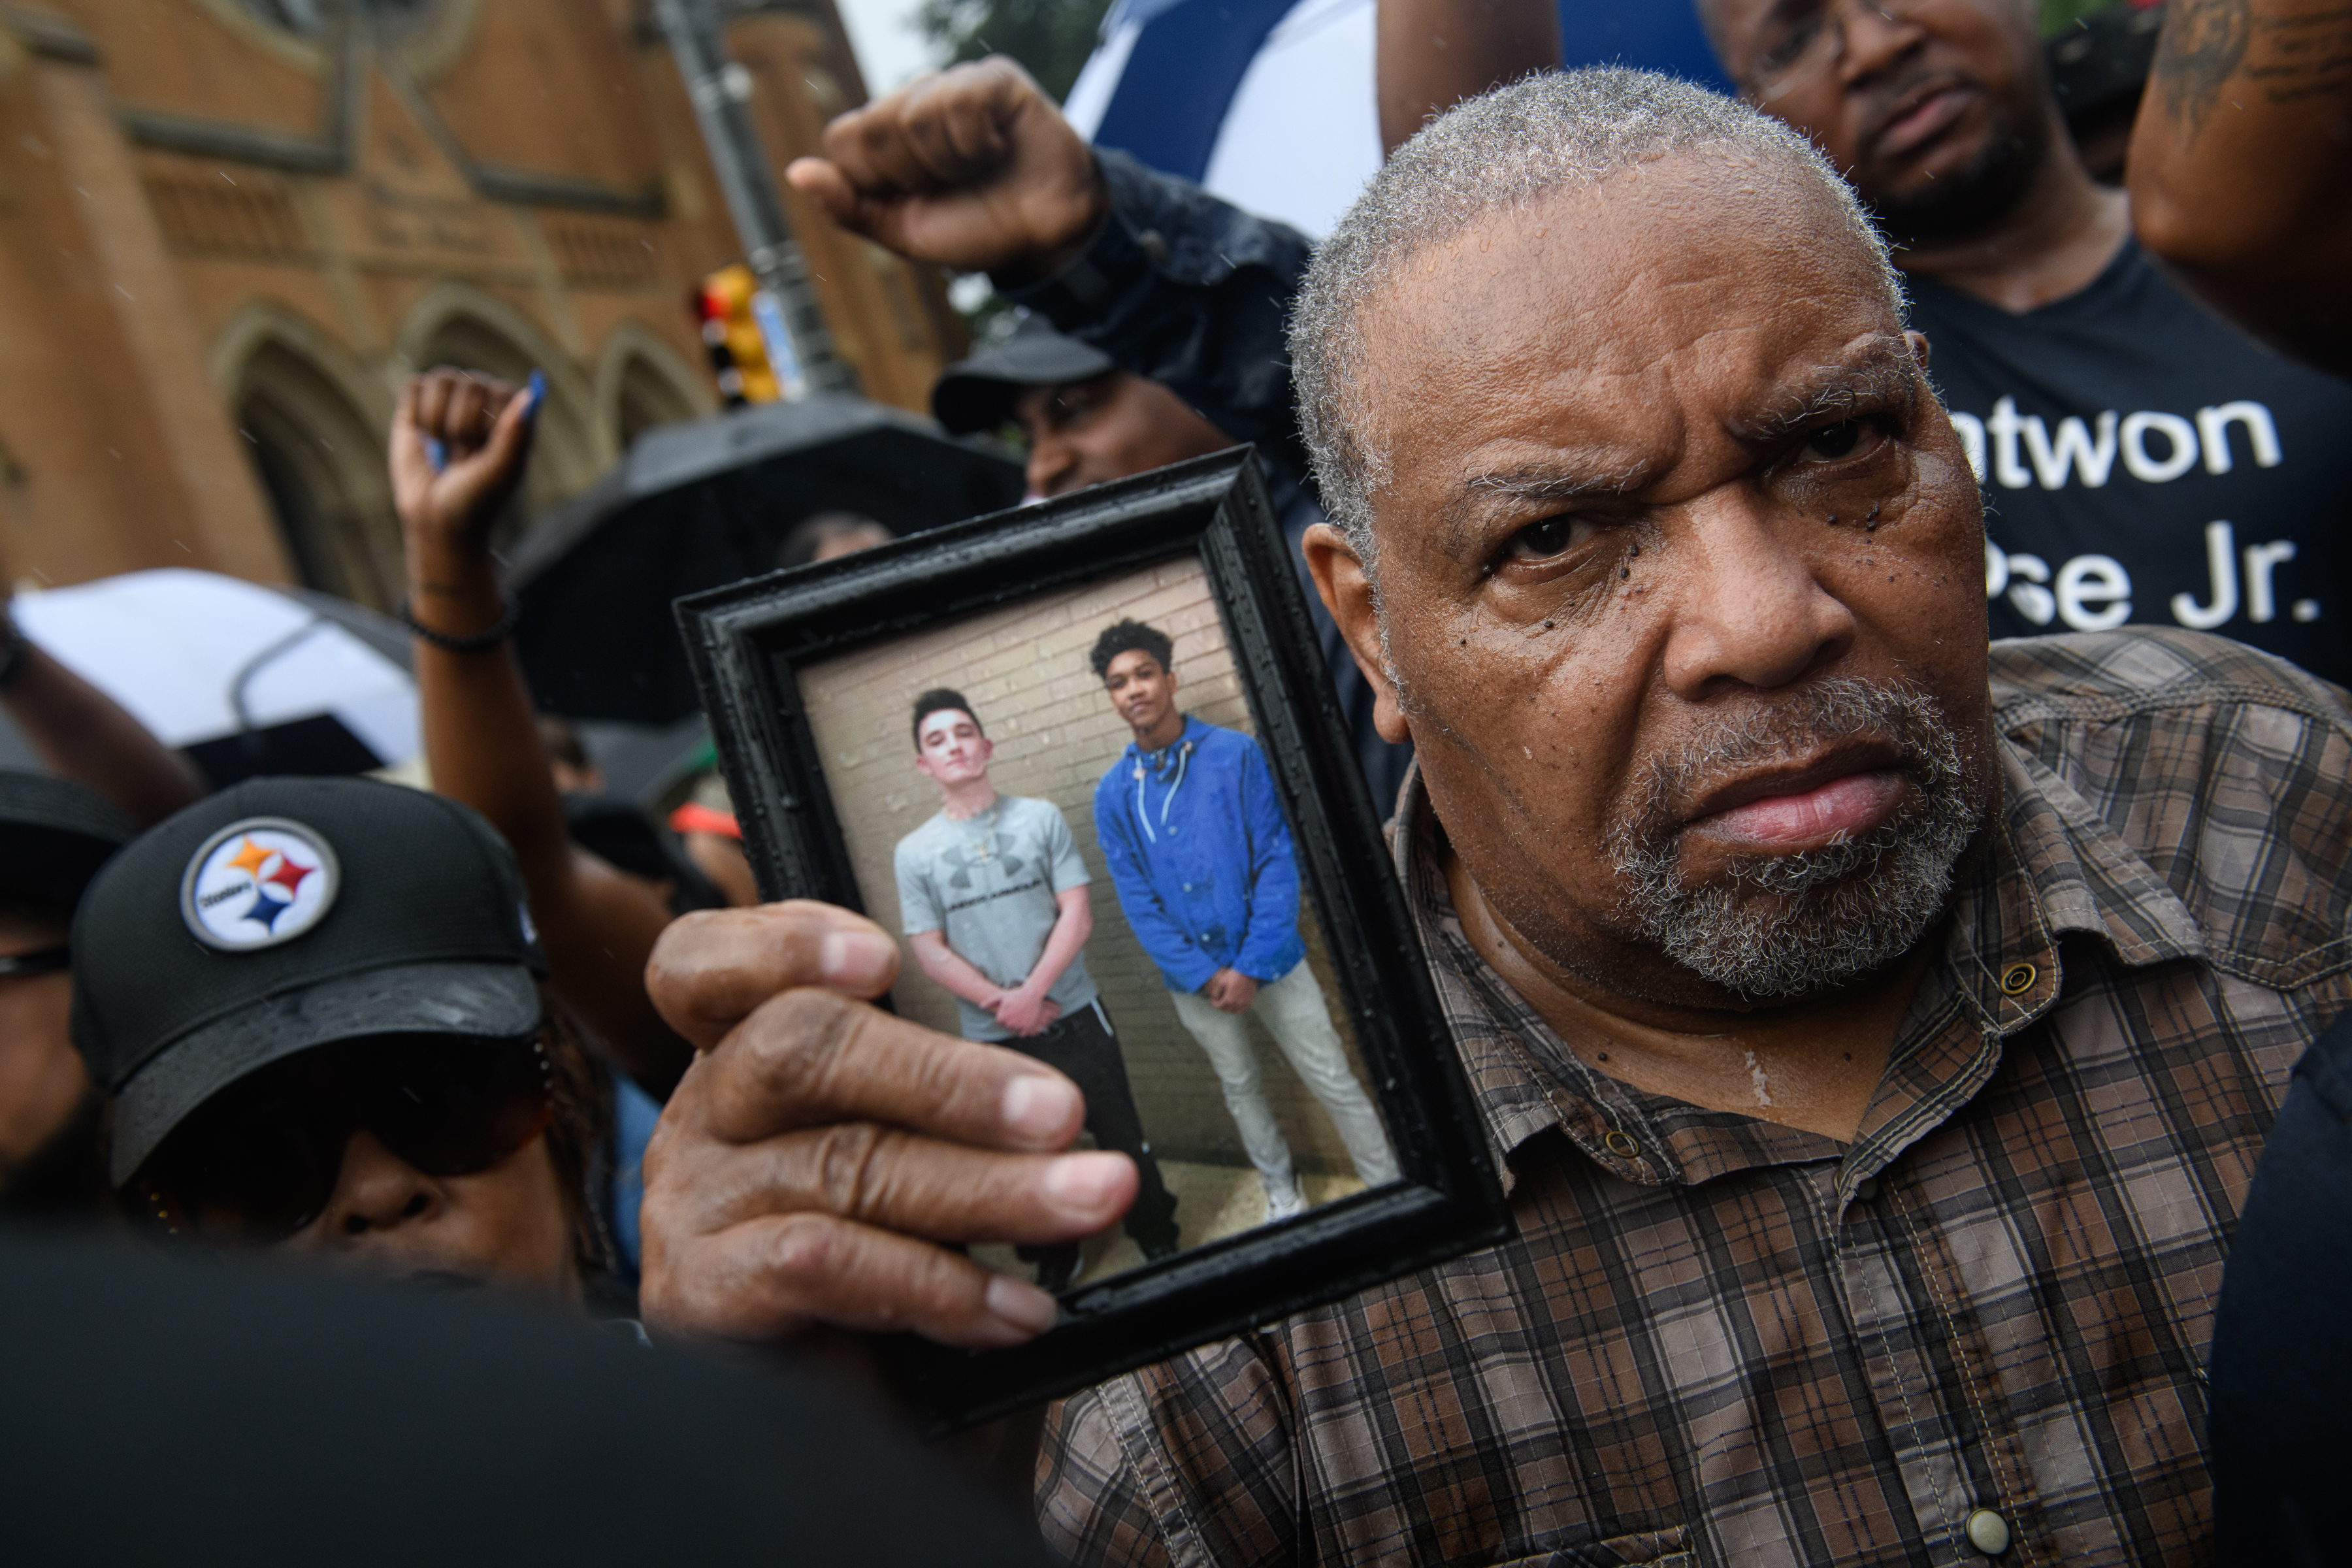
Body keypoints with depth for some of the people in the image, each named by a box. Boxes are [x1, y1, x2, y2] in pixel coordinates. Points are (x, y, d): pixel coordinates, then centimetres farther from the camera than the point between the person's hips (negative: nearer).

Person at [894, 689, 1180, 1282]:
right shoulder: (914, 853, 0)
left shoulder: (1040, 819, 0)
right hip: (993, 1038, 1)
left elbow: (1077, 916, -5)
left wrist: (1032, 993, -16)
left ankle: (1159, 1241, 28)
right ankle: (1055, 1257, 33)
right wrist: (1001, 1004, -14)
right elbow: (931, 952, -3)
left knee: (1123, 1139, 8)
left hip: (1073, 1017, 0)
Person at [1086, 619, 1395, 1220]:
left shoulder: (1237, 754, -9)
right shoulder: (1113, 794, -2)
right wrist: (1206, 975, -13)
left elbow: (1278, 861, -10)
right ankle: (1282, 1191, 37)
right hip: (1194, 978, 2)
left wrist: (1252, 966, -16)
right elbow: (1138, 901, -3)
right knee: (1239, 1088, 18)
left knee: (1334, 1080, 3)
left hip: (1270, 961, -2)